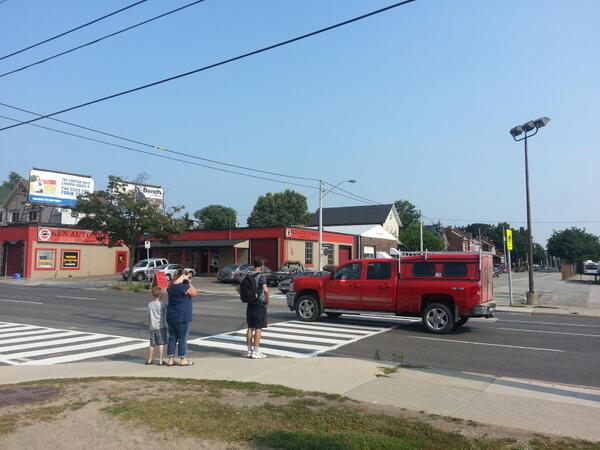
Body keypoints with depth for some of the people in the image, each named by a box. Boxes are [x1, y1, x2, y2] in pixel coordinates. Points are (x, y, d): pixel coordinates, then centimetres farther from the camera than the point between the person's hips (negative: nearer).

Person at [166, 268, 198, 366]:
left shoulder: (171, 286, 8)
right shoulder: (184, 286, -17)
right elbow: (194, 293, -9)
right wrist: (189, 284, -2)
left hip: (171, 316, 8)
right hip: (182, 317, -8)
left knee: (172, 337, 12)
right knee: (183, 338, 2)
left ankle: (171, 359, 16)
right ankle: (183, 360, 8)